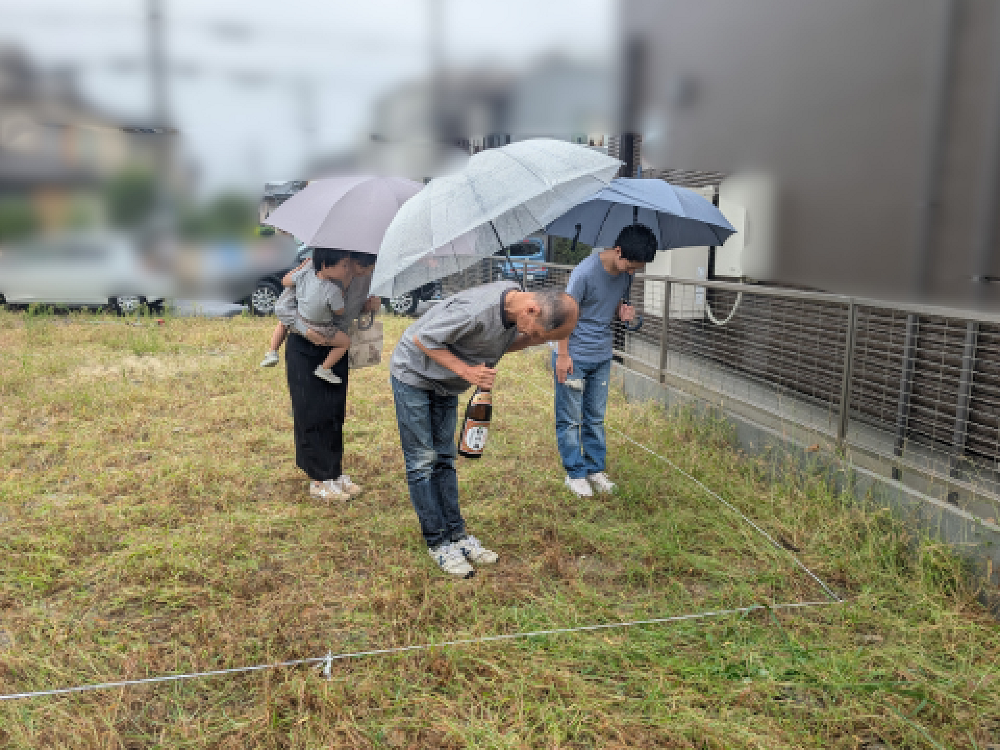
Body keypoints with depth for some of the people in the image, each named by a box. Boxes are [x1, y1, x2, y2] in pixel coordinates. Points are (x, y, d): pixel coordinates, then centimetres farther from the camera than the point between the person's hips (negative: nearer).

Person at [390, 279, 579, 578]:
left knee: (444, 459, 11)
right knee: (422, 461, -2)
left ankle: (456, 534, 17)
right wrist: (466, 371, -29)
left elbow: (502, 343, 4)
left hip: (444, 385, 8)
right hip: (413, 376, -8)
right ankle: (437, 542, 6)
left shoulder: (516, 300, -12)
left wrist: (527, 339, -17)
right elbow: (423, 339, -27)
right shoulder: (475, 310, -37)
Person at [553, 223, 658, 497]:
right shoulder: (585, 272, -21)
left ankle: (595, 469, 26)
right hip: (573, 357, -6)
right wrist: (563, 355, -15)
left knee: (596, 417, 14)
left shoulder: (626, 273, -1)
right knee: (570, 419, 3)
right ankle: (575, 473, 16)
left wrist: (623, 313, -9)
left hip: (602, 357, 6)